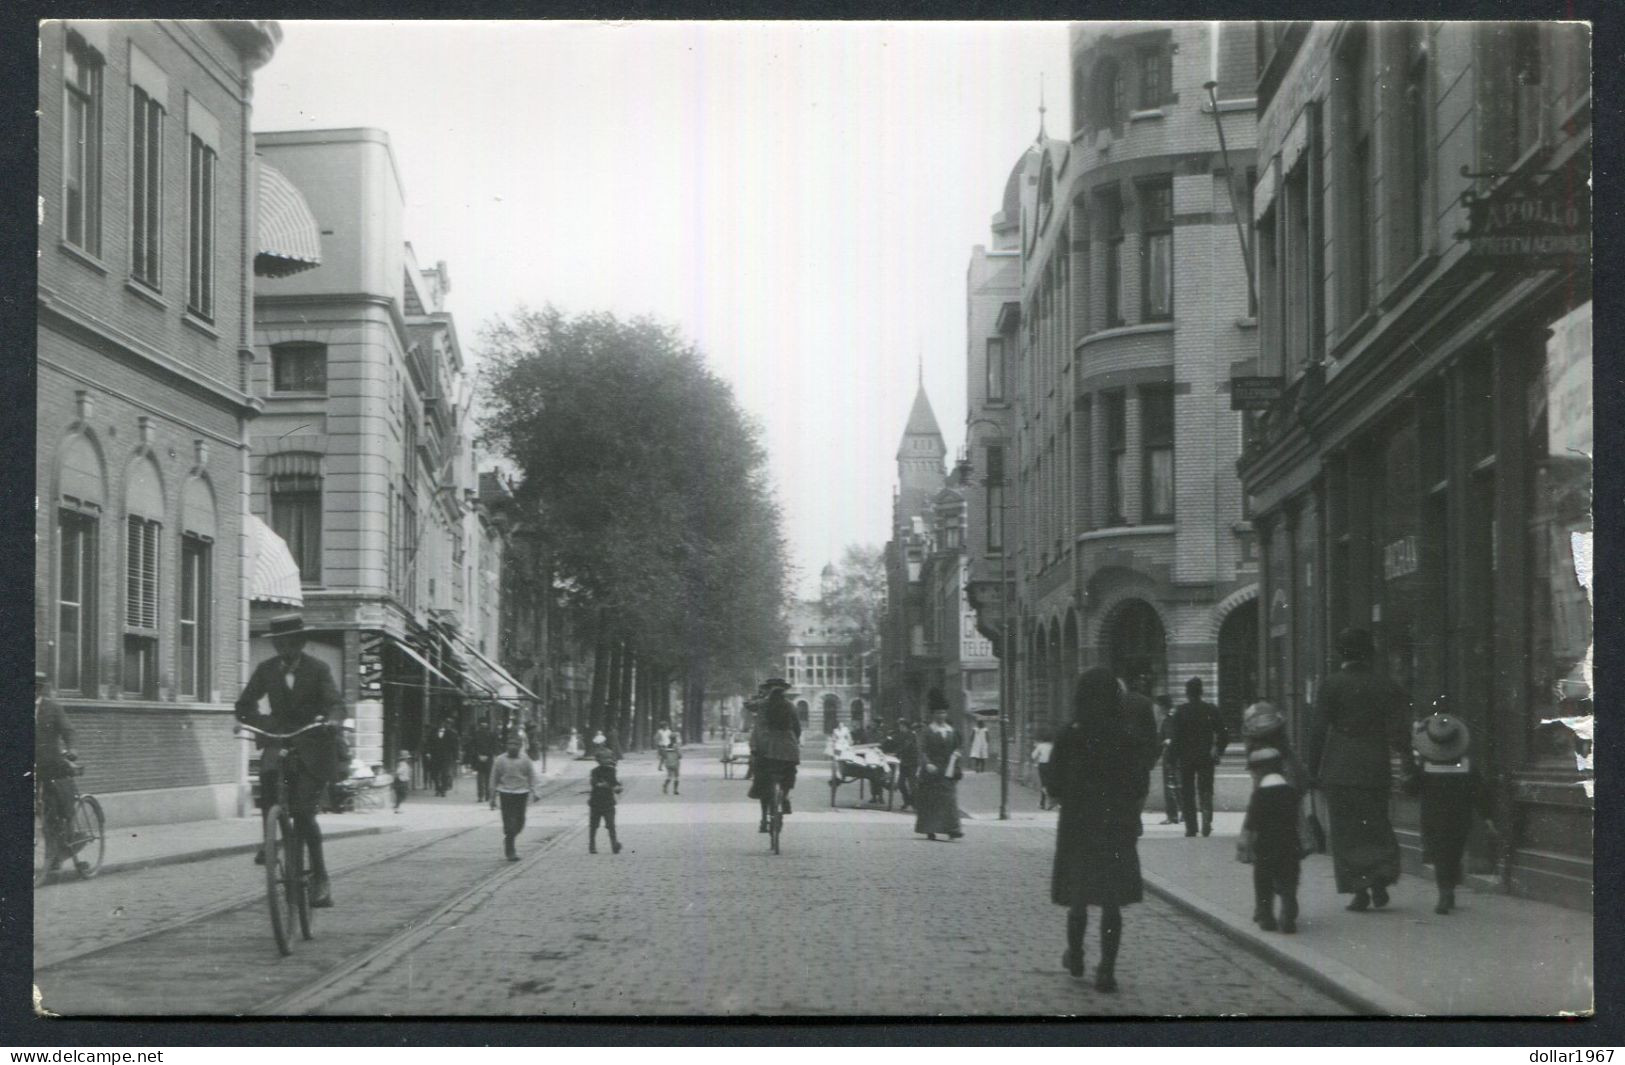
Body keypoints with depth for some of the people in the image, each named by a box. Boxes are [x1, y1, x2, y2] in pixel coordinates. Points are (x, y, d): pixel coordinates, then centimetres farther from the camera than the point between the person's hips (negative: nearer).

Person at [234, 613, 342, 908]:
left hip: (313, 746, -2)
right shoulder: (266, 670, 4)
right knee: (268, 771, -33)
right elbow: (245, 705, 8)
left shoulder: (318, 670, -5)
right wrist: (260, 724, -11)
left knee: (303, 812, -12)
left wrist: (329, 720, -38)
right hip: (280, 740, 3)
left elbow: (334, 703, -16)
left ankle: (320, 877, -1)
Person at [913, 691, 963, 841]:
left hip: (948, 771, 4)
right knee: (931, 800, 1)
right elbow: (923, 751, -9)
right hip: (932, 771, -4)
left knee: (951, 800, -6)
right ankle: (930, 830, 10)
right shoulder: (928, 732, -2)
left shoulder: (952, 731, 12)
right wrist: (927, 764, -24)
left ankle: (952, 829, -10)